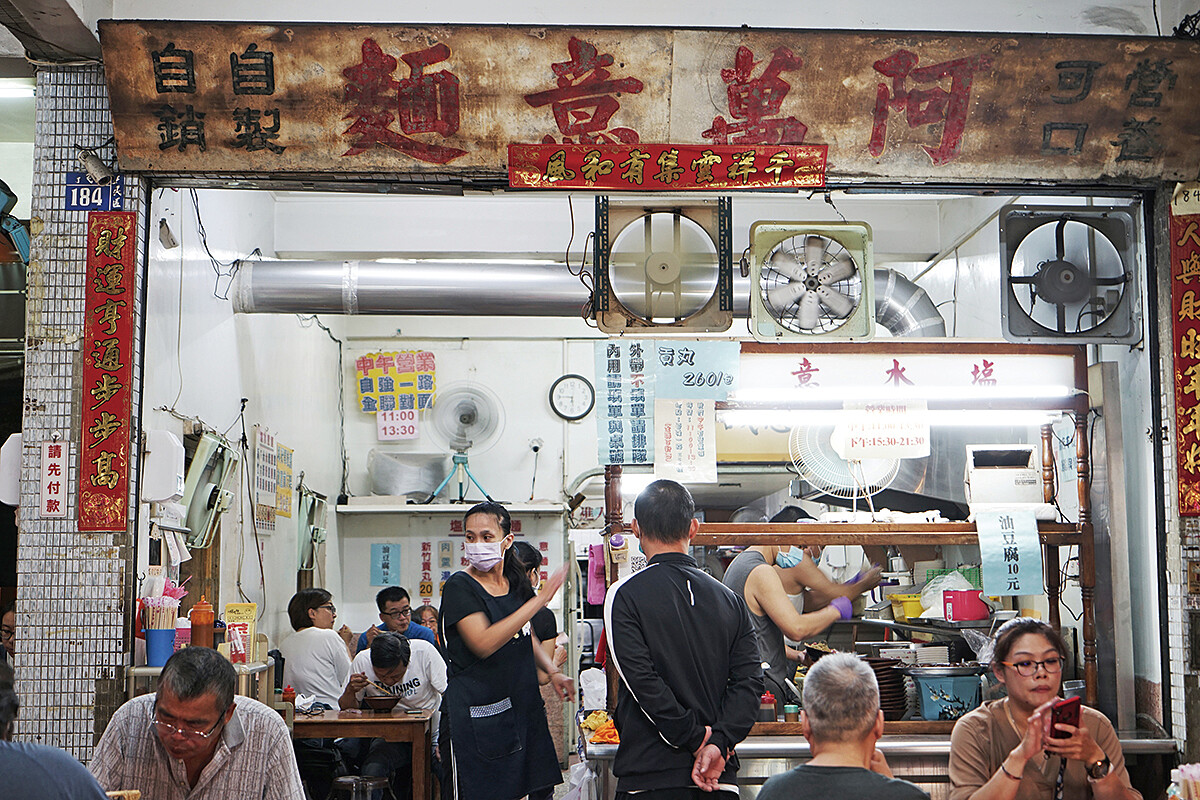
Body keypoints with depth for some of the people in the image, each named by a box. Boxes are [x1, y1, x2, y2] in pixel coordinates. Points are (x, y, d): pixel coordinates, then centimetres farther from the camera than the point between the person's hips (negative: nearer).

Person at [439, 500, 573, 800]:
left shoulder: (517, 583, 10)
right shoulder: (459, 587, -10)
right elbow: (484, 643, -23)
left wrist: (553, 672, 6)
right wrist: (539, 599, -21)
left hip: (522, 705, 6)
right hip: (475, 715, -6)